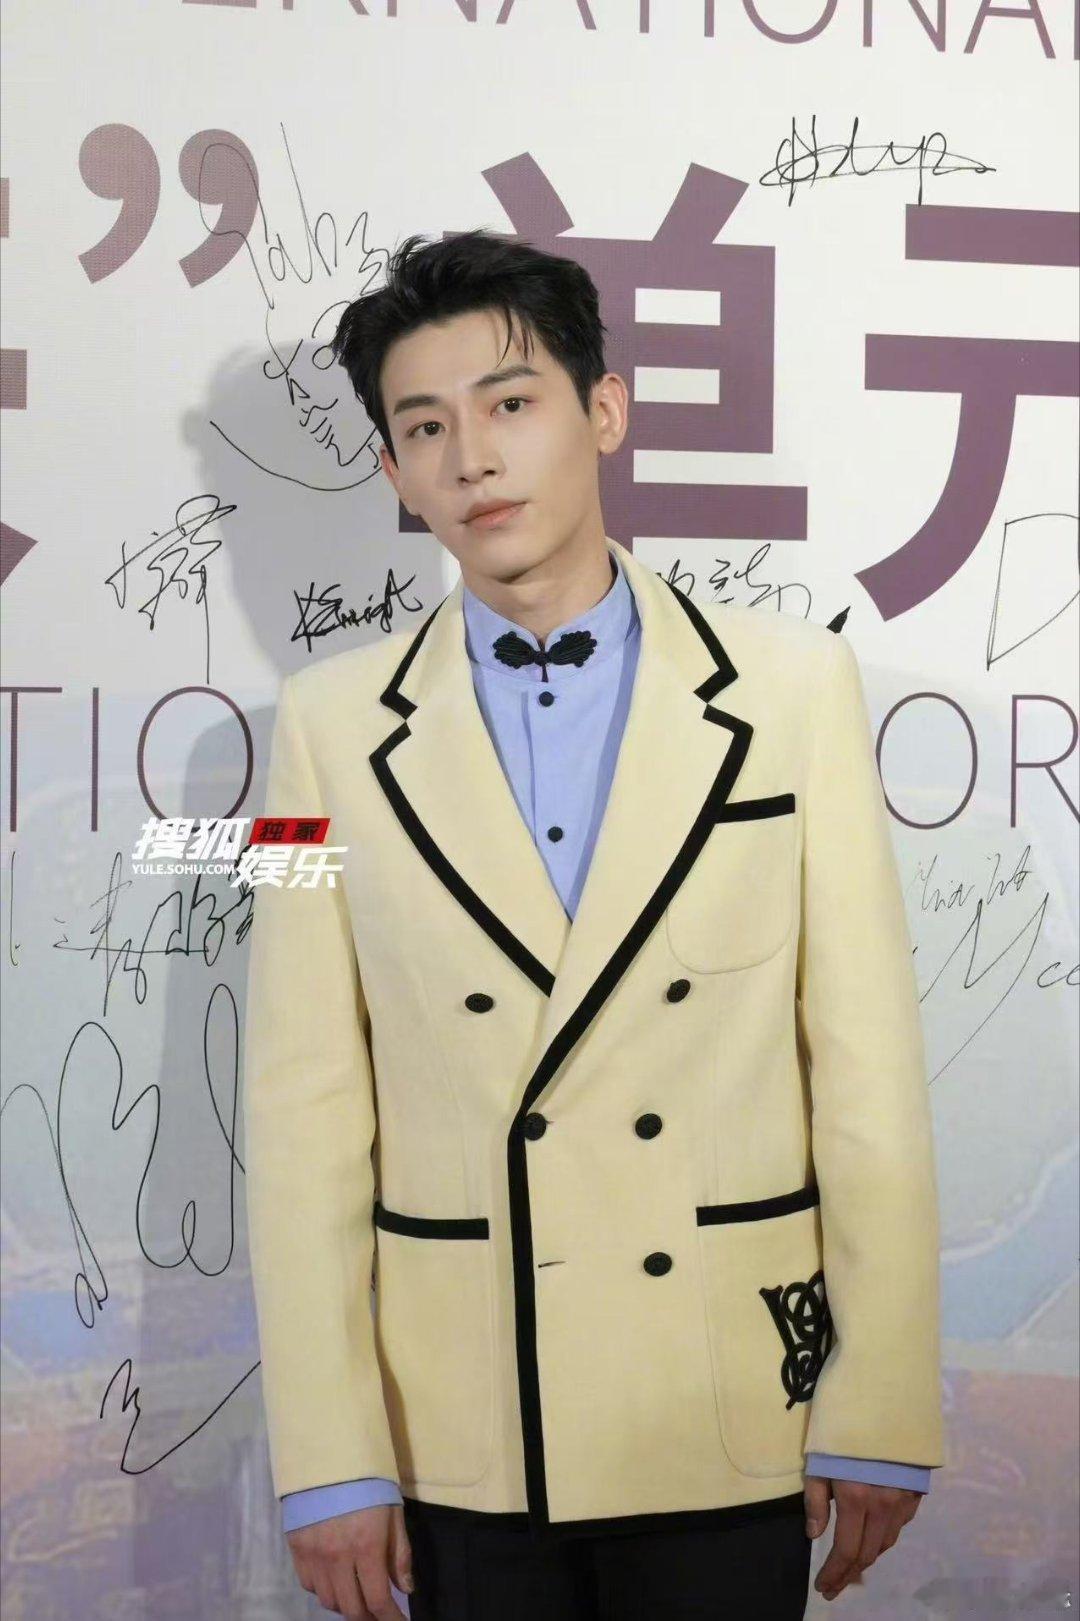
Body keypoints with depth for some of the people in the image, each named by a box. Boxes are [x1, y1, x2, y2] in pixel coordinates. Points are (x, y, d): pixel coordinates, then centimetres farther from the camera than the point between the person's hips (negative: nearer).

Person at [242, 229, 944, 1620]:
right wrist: (329, 1457, -5)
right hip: (458, 1437, 1)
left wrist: (881, 1414, -3)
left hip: (729, 1417, 0)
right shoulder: (333, 724, -1)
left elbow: (869, 1069, -3)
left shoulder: (794, 687, -3)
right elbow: (304, 1105, -3)